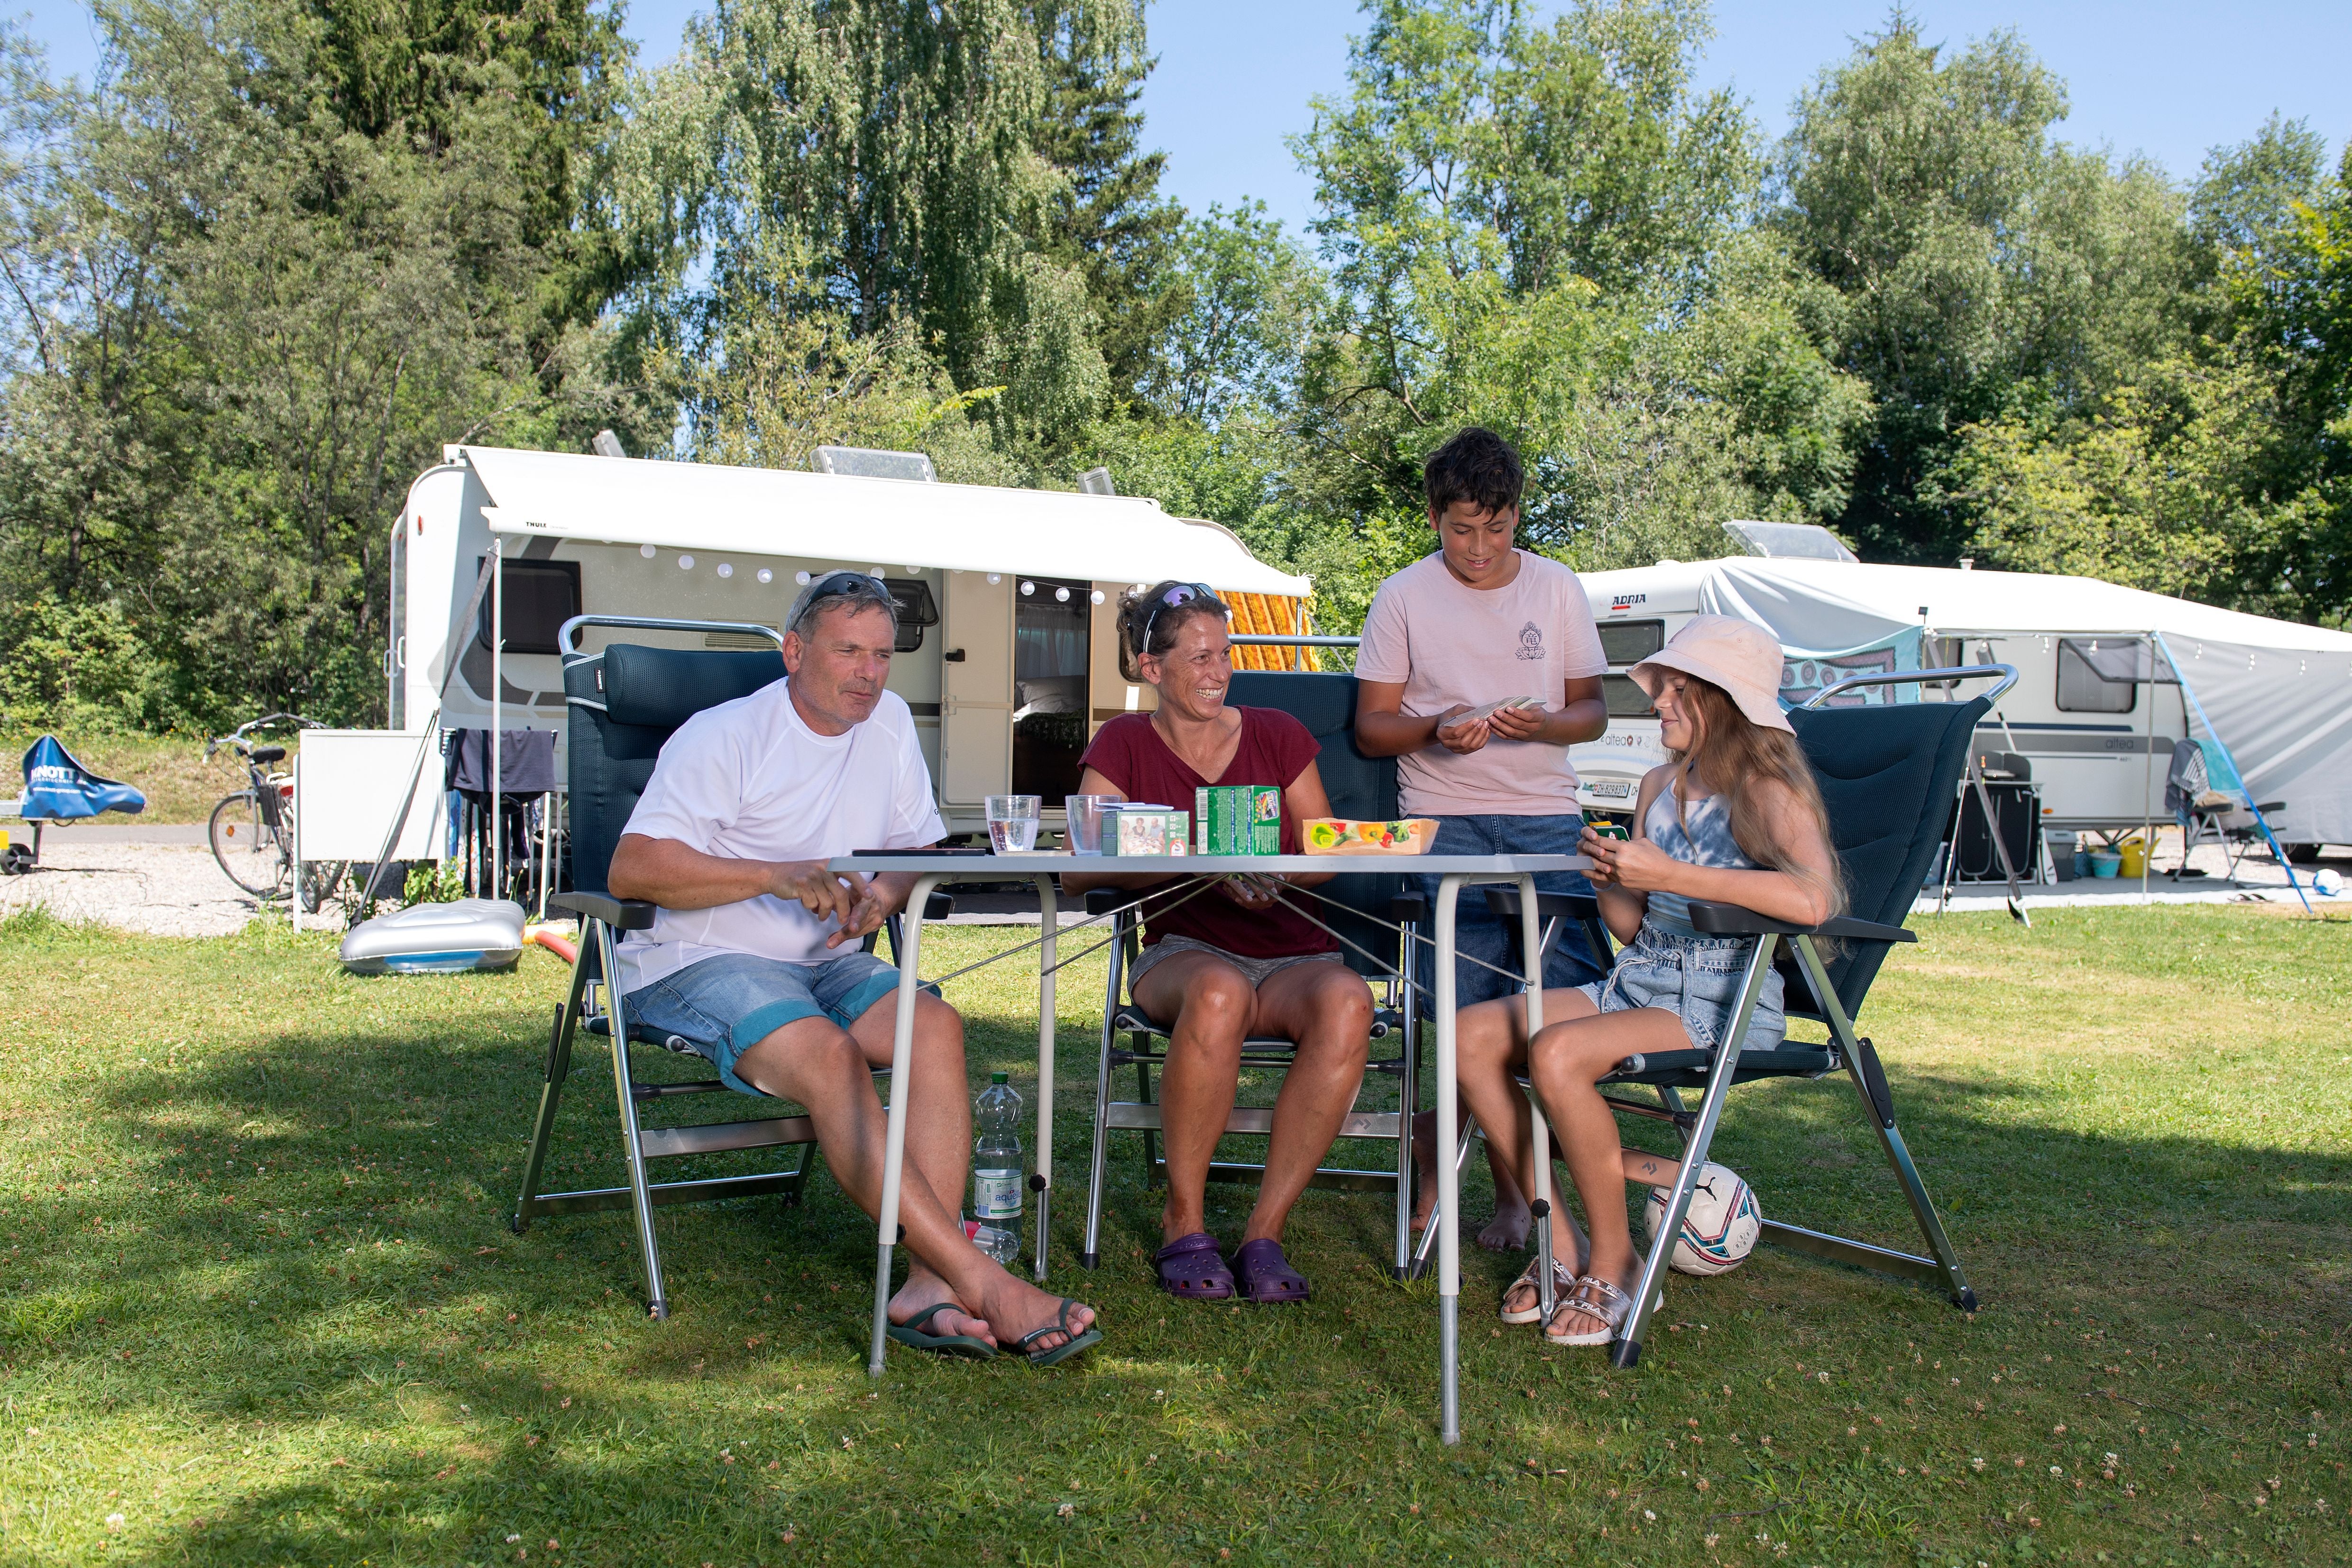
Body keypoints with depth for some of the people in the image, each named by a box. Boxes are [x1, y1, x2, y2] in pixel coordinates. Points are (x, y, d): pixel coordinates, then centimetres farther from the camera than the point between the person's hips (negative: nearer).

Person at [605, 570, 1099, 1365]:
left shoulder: (888, 722, 11)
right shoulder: (722, 738, -8)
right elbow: (631, 868, -18)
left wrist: (885, 894, -8)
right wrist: (777, 875, -26)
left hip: (827, 964, 6)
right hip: (699, 963, -5)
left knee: (936, 1024, -25)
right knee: (828, 1054, -34)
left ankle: (928, 1285, -33)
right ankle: (977, 1278, -35)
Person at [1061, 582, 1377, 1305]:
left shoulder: (1276, 734, 11)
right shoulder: (1125, 744, 6)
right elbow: (1079, 870, -6)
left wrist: (1275, 877, -13)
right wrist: (1202, 868, -19)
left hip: (1294, 952, 2)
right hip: (1185, 951, -2)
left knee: (1347, 1001, -34)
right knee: (1218, 992, -39)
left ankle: (1265, 1230, -23)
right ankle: (1183, 1222, -19)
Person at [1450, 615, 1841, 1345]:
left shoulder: (1768, 792, -10)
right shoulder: (1661, 786, 14)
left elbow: (1813, 899, -32)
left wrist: (1668, 874, -29)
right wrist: (1610, 880, -6)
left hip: (1725, 1006, -8)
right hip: (1637, 980, 8)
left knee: (1557, 1053, -31)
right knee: (1471, 1035, -11)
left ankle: (1612, 1264, -12)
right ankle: (1560, 1243, -3)